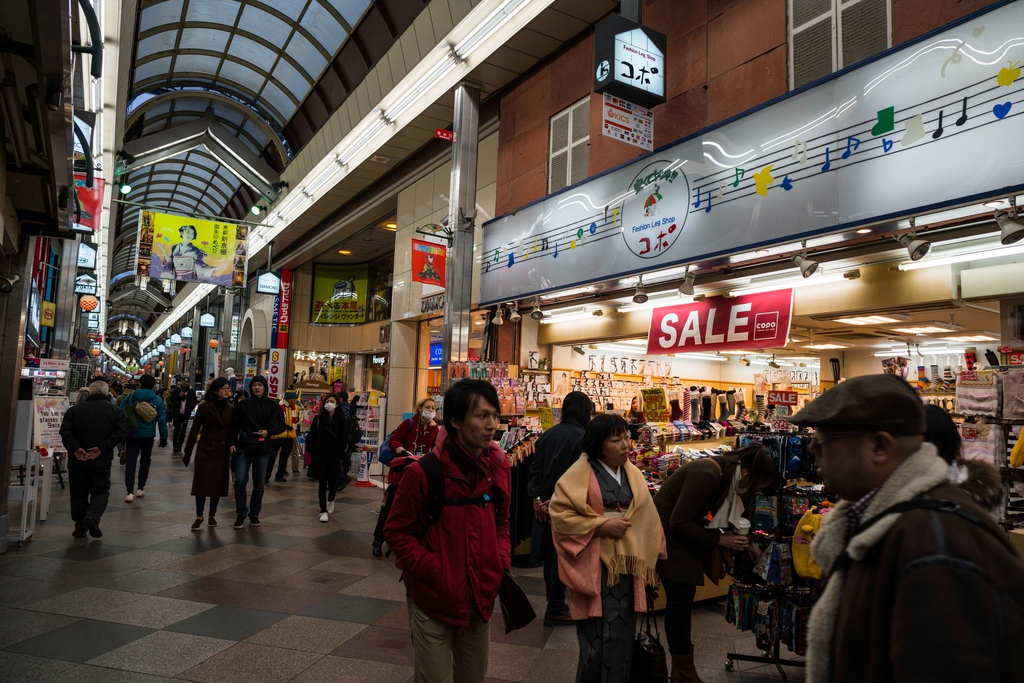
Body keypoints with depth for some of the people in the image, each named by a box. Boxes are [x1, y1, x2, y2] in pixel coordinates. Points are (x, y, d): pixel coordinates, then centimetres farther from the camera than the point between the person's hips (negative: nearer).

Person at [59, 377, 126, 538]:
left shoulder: (74, 410, 2)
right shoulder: (115, 411, -2)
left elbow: (65, 432, -8)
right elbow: (119, 433, -13)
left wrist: (75, 449, -9)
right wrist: (101, 448, -11)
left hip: (77, 461, 2)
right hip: (101, 461, -1)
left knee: (78, 494, 14)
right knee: (100, 492, 9)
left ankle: (80, 528, 17)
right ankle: (92, 517, -15)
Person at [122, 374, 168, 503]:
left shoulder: (130, 397, -1)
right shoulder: (157, 400, -2)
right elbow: (162, 420, -4)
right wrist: (164, 436, 4)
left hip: (132, 434, 0)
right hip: (148, 435, 0)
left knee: (131, 462, 0)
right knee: (145, 460, 17)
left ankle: (130, 492, -7)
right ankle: (140, 488, 21)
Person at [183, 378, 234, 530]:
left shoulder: (231, 409, 3)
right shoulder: (204, 407, -5)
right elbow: (194, 430, -3)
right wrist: (188, 452, -3)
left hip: (222, 452, 2)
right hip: (205, 450, -2)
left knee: (218, 484, 7)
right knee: (202, 483, -3)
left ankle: (212, 515, 19)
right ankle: (199, 516, 6)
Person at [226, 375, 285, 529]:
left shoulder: (272, 405, 2)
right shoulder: (243, 405, 2)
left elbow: (281, 425, 5)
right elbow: (235, 425, 3)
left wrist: (269, 432, -12)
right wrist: (231, 443, -6)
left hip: (263, 450, 0)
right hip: (244, 448, 0)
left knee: (259, 485, 8)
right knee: (240, 481, -6)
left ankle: (254, 514, 22)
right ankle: (241, 513, 10)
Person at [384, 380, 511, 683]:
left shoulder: (498, 467, -3)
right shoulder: (423, 471, -18)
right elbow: (396, 532, -11)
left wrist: (502, 564, -2)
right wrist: (434, 571, -17)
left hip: (481, 598, 5)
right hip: (433, 599, -4)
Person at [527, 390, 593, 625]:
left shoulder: (547, 434, 6)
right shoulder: (581, 437, -14)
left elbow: (535, 467, 3)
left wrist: (537, 498, -2)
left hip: (545, 505, 7)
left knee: (550, 554, 16)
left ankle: (555, 603, 30)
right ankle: (555, 610, 13)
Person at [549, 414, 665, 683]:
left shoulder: (633, 474, 8)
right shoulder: (579, 474, -11)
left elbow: (646, 517, 13)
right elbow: (559, 514, -15)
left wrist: (649, 560, 9)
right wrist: (602, 525, -18)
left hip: (626, 562, 5)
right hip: (593, 565, -5)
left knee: (622, 632, 11)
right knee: (595, 634, 3)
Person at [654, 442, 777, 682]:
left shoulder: (730, 474, -3)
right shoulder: (707, 475, -30)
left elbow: (730, 515, 14)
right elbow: (679, 523, -26)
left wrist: (746, 544, 8)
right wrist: (720, 539, -19)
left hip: (683, 531, 9)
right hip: (667, 532, -9)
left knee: (684, 597, 12)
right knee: (680, 599, -4)